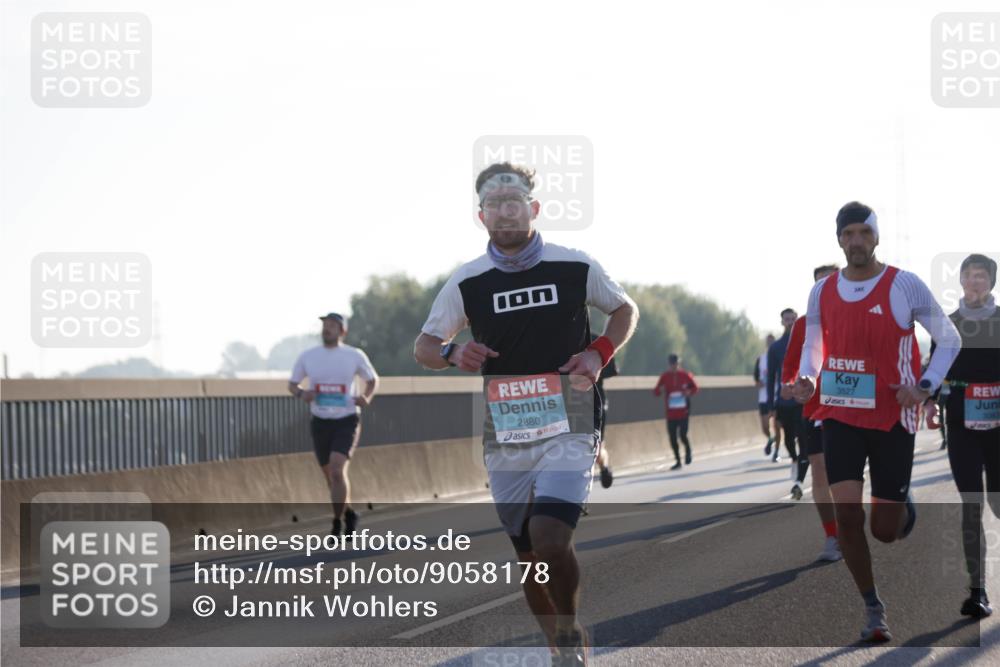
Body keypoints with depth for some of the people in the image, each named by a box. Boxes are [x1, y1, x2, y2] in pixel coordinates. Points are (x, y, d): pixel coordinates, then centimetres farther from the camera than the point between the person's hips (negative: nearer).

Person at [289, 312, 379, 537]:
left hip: (347, 421, -3)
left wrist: (366, 398, -9)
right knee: (330, 475, 11)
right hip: (320, 423, 3)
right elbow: (292, 384, 11)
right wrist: (301, 393, -12)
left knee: (337, 470, -21)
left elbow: (373, 380, 11)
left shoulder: (355, 356, -3)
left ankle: (337, 523, -14)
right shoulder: (308, 356, 1)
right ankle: (349, 514, 35)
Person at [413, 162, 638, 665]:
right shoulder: (467, 282, 1)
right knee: (528, 558, 6)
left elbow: (625, 309, 16)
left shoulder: (576, 267, -1)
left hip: (568, 430, -3)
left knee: (550, 540, -22)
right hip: (504, 436, 3)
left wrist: (599, 355, -3)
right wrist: (454, 354, -13)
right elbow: (423, 346, 10)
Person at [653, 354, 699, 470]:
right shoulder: (664, 377, 1)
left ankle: (688, 451, 20)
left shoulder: (685, 375, -2)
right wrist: (659, 390, -24)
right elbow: (656, 392, -2)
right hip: (671, 412, 2)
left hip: (683, 411, -2)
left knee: (682, 435, -13)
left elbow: (695, 388, 7)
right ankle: (678, 461, 16)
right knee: (672, 437, 1)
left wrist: (689, 392, -14)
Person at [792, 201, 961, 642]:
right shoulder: (822, 292, 3)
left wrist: (925, 387, -13)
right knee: (846, 510, -14)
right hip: (840, 416, 2)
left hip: (892, 419, -2)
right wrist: (807, 379, -2)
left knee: (885, 530, 1)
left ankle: (904, 505, 41)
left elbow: (950, 340, 0)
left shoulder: (905, 286, -8)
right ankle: (872, 609, 2)